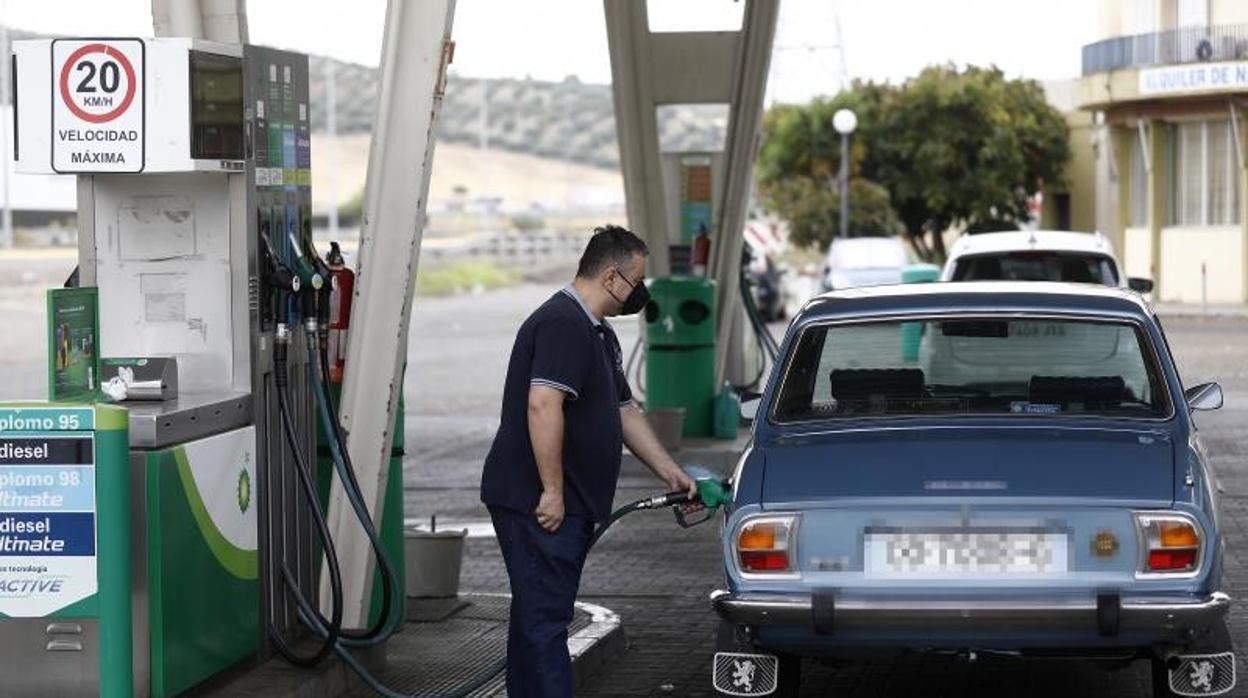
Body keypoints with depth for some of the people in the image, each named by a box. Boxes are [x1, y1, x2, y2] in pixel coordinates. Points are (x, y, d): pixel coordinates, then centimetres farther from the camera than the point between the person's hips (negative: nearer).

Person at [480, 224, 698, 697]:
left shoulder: (599, 334, 20)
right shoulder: (562, 324, -16)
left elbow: (624, 413, 26)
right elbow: (542, 405, -26)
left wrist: (672, 475, 24)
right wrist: (552, 491, -25)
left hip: (565, 504, 11)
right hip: (537, 502, -11)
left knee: (537, 617, 14)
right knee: (544, 620, -11)